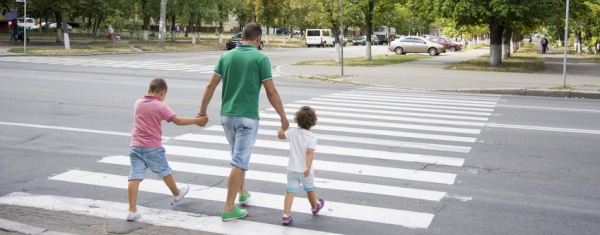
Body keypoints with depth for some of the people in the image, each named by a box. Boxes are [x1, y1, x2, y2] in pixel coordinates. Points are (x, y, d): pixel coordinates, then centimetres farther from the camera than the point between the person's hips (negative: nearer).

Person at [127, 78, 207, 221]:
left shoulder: (137, 103, 7)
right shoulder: (161, 107, -9)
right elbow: (178, 121, -9)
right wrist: (196, 121, -1)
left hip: (135, 146, 4)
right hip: (153, 148, -4)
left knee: (134, 177, -4)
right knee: (165, 172, 18)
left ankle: (132, 210, -9)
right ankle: (177, 194, 41)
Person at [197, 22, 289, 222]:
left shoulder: (226, 56, 6)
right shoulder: (260, 58, -8)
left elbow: (211, 86, 4)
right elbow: (271, 92, -9)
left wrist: (202, 111, 12)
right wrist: (283, 117, 0)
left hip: (227, 115, 6)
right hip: (247, 117, -6)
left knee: (240, 156, 25)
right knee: (239, 162, -3)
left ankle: (243, 193, 40)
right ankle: (229, 209, -2)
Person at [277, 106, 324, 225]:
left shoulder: (293, 132, -5)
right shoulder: (312, 137, -15)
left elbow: (280, 135, 10)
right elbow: (310, 152, -26)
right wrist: (308, 167, -31)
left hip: (292, 169, 2)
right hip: (305, 170, -2)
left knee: (290, 191, -1)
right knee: (310, 189, 21)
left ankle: (286, 215, -12)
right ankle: (315, 207, 46)